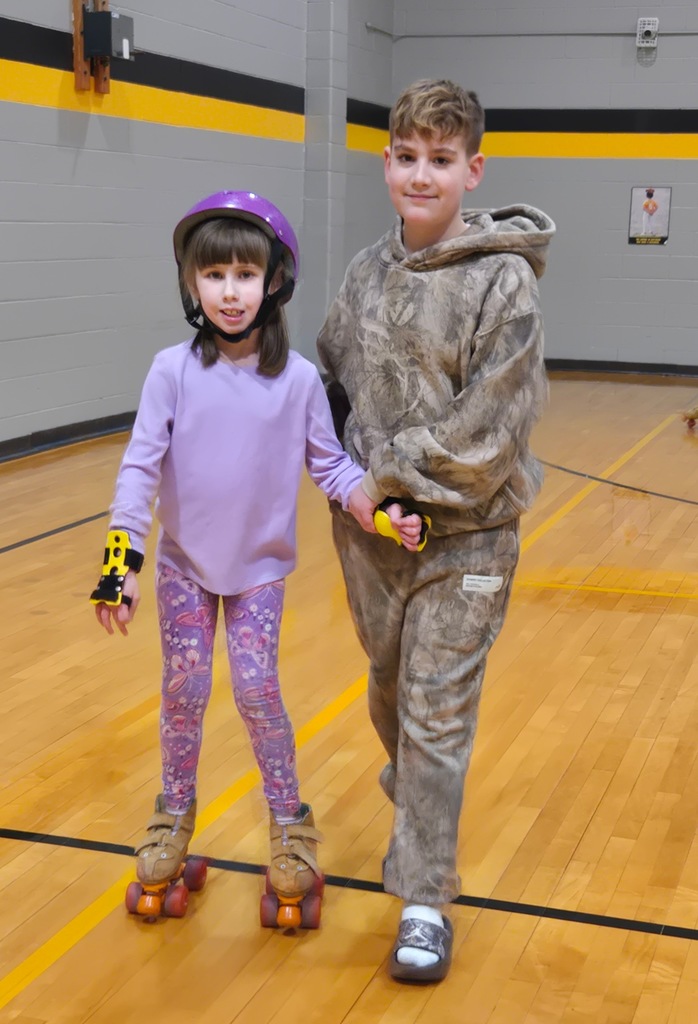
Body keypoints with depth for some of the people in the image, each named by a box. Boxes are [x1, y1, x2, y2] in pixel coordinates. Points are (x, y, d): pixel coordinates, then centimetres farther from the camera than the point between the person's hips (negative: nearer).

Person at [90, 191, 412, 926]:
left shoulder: (298, 378, -10)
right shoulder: (173, 371, -12)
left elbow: (330, 465, -3)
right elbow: (140, 466, -11)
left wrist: (378, 510, -19)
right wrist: (120, 560, -16)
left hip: (260, 564, 0)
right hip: (184, 561, 1)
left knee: (257, 692, -3)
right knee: (184, 693, 7)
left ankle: (289, 827, 16)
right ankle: (175, 819, 28)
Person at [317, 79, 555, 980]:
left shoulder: (504, 279, -14)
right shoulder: (367, 271, 2)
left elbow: (486, 429, -19)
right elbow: (332, 376, 11)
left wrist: (389, 477, -15)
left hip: (463, 533, -5)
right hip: (372, 531, 5)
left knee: (438, 715, -1)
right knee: (390, 692, 20)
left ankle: (424, 902, 10)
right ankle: (415, 814, 48)